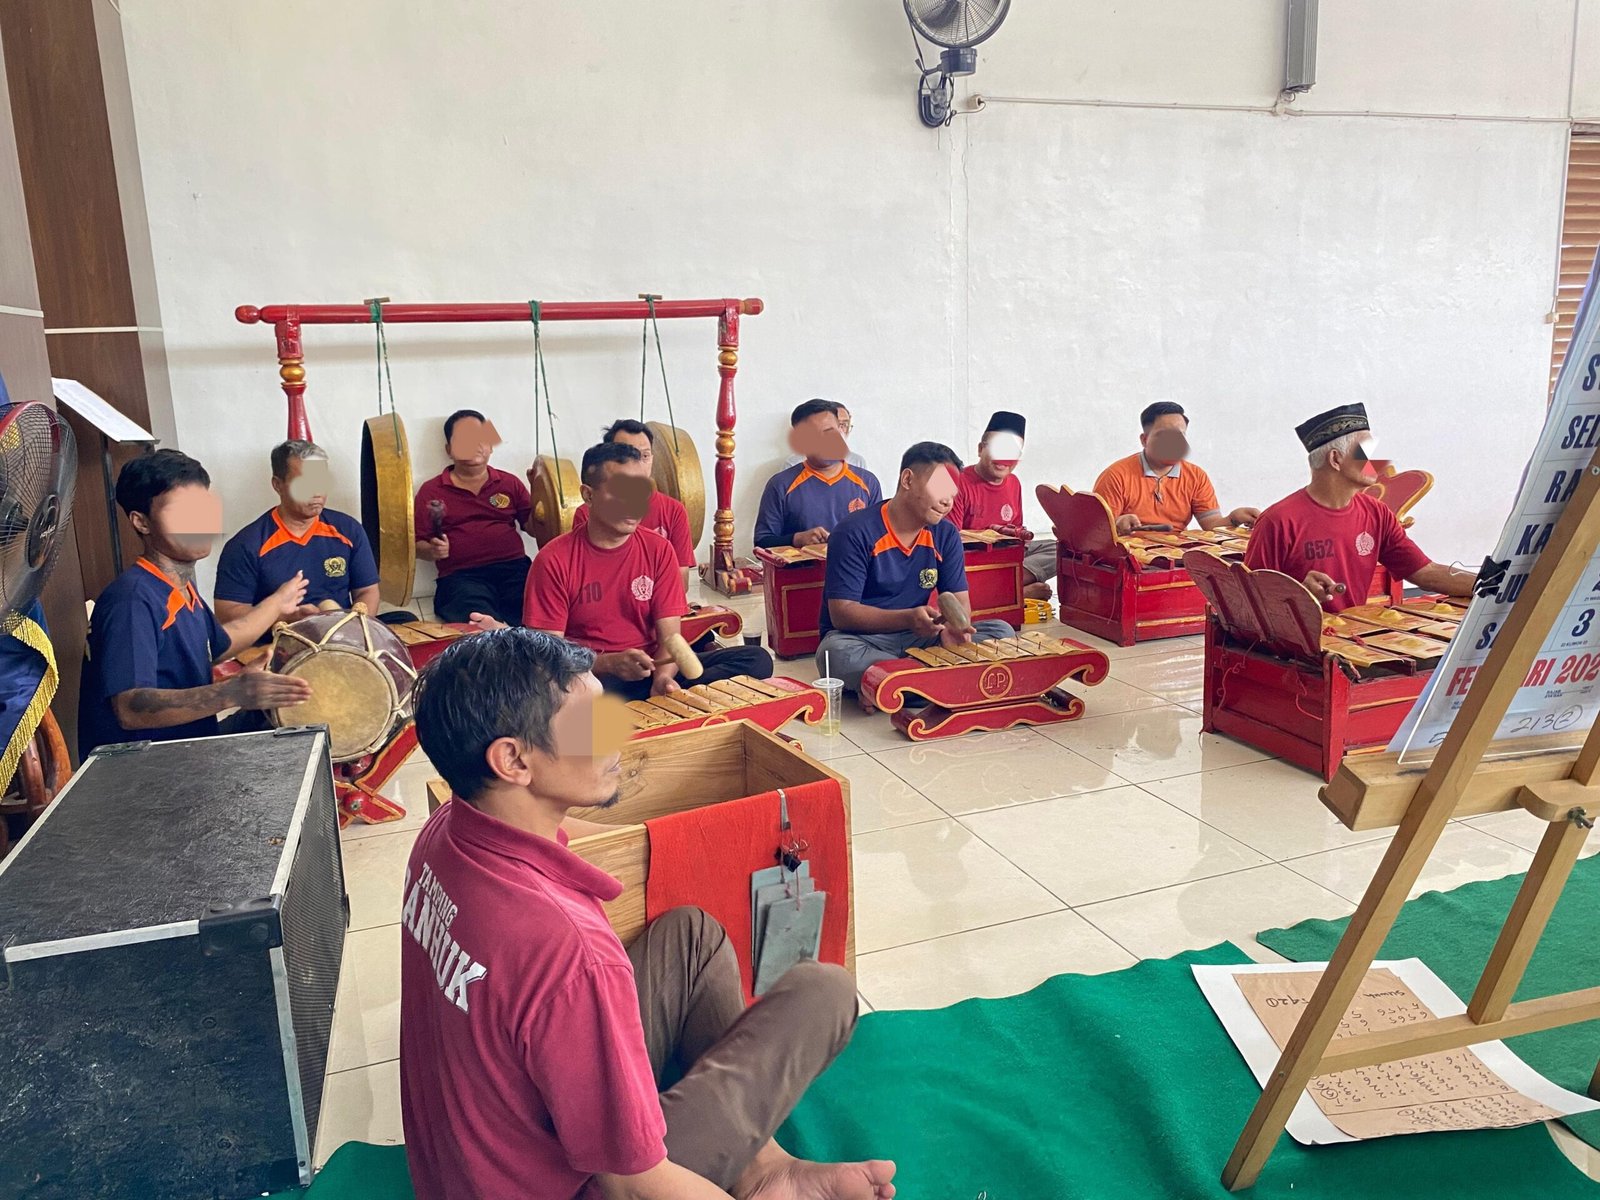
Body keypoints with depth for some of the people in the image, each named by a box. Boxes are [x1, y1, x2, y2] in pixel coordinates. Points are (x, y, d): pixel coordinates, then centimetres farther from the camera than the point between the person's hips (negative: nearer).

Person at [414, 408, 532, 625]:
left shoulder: (509, 483, 21)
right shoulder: (431, 491, 15)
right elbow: (418, 545, 15)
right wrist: (432, 550, -8)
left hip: (514, 568, 2)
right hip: (461, 576, -2)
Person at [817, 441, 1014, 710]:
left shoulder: (946, 535, 5)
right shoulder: (855, 532, -13)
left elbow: (959, 600, 4)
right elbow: (841, 612, -18)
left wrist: (953, 627, -23)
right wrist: (907, 619, -32)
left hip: (917, 638, 6)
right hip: (861, 638, -6)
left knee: (1002, 631, -11)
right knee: (835, 652, -39)